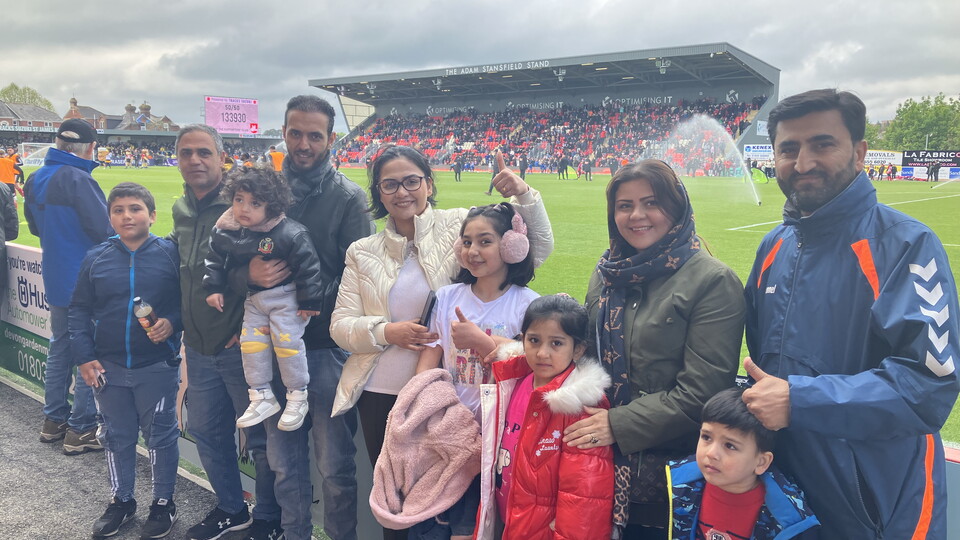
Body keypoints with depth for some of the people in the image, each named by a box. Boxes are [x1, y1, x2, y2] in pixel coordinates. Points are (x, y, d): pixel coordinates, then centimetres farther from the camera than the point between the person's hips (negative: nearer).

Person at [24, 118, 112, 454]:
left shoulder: (35, 181, 6)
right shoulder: (77, 180, -20)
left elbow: (35, 227, 17)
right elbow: (104, 229, -23)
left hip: (56, 281, 8)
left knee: (59, 350, 19)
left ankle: (53, 420, 30)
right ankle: (81, 431, 8)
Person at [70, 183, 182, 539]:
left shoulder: (170, 254, -8)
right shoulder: (96, 259, 0)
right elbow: (79, 310, 6)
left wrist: (172, 322, -20)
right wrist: (84, 356, 0)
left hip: (158, 366, -3)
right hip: (109, 368, 3)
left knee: (160, 436, 9)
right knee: (117, 437, 17)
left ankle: (163, 503, 27)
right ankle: (121, 500, 36)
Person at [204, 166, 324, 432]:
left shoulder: (291, 234, -24)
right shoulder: (227, 232, -7)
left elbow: (308, 267, -18)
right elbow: (216, 259, 10)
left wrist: (309, 302, -16)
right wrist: (214, 287, 6)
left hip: (285, 297, -6)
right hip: (253, 298, 6)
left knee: (287, 342, -8)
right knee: (250, 343, 7)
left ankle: (297, 397, 10)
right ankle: (262, 397, 21)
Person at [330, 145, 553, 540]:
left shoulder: (457, 226, -5)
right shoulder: (363, 252, 4)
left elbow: (537, 249, -7)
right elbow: (340, 325, 1)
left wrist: (523, 196, -21)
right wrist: (386, 332, -16)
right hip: (380, 394, 3)